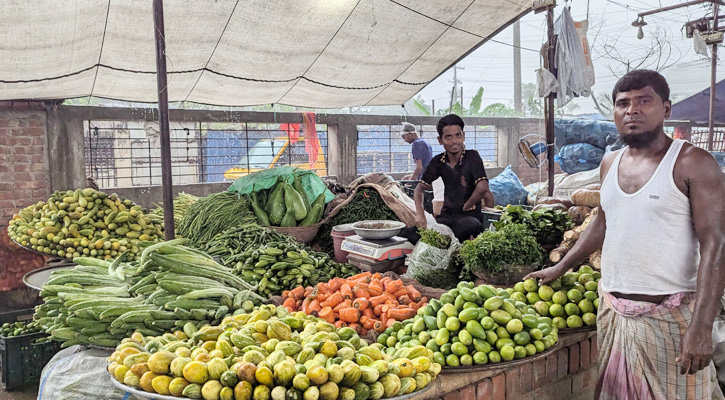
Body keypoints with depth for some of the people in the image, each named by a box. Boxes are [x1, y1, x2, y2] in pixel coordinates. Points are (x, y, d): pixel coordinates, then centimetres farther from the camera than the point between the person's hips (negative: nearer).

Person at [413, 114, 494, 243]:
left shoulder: (472, 157, -10)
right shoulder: (438, 162, 5)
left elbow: (482, 188, -22)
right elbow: (420, 189, 5)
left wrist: (466, 207, -8)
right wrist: (420, 214, -11)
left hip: (470, 216, -4)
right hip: (446, 215, 4)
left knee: (463, 226, -40)